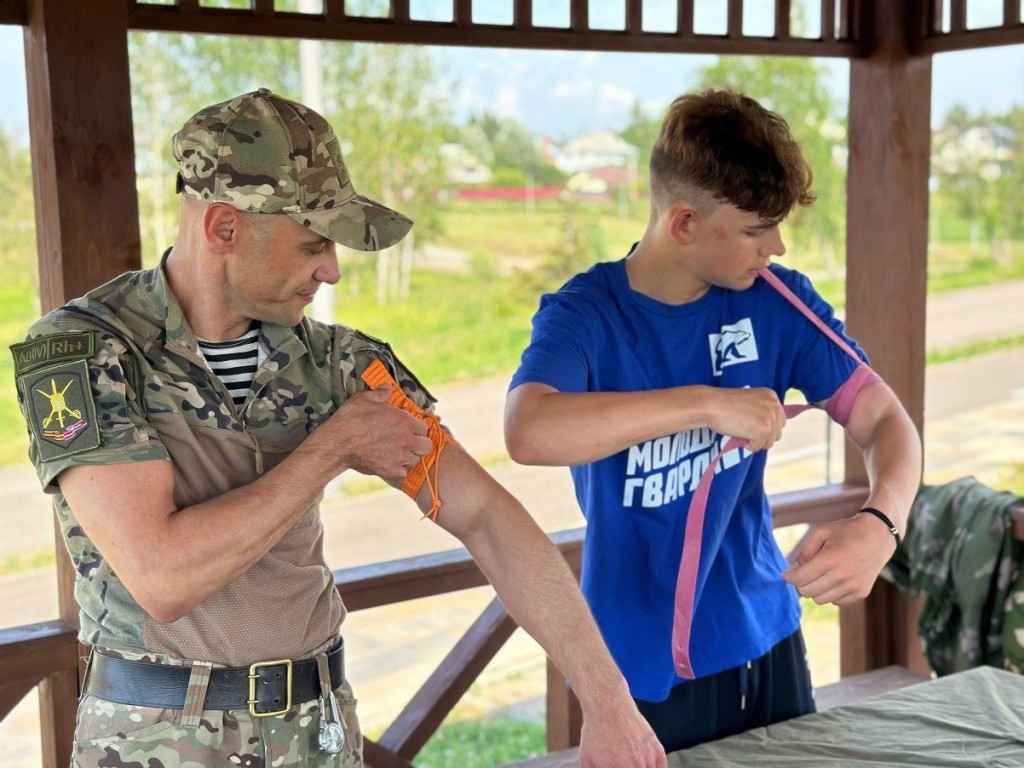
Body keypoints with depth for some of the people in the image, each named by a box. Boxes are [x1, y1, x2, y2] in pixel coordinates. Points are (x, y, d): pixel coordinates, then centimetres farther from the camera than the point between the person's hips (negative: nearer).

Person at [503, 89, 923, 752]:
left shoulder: (778, 300, -5)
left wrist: (881, 524, -28)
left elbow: (884, 419, -7)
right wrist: (709, 403, -38)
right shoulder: (585, 315, -17)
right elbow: (529, 433, -36)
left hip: (767, 638, 5)